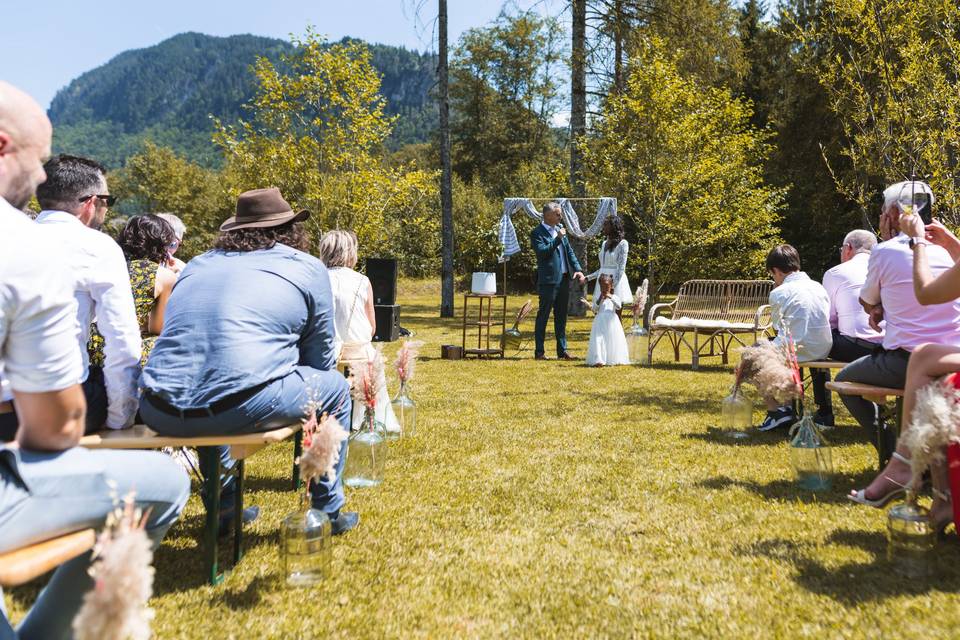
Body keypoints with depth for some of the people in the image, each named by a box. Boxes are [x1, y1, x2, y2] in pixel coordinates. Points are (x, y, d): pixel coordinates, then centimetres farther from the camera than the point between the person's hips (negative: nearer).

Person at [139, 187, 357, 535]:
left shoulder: (196, 265, 24)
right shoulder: (308, 268, 11)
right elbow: (321, 358, 15)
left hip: (161, 414, 6)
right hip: (241, 409, -6)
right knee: (335, 387, 20)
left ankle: (224, 505, 45)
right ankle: (327, 512, 28)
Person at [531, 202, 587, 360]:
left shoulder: (559, 229, 13)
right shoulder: (537, 233, -7)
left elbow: (569, 251, 15)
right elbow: (542, 251, -21)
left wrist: (577, 269, 4)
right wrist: (558, 239, -20)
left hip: (564, 279, 7)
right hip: (549, 280, -7)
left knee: (561, 317, 12)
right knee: (543, 316, 0)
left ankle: (562, 350, 20)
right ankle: (539, 351, 7)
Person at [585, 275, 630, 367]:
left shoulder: (614, 297, 9)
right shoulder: (597, 298, 10)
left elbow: (618, 306, -9)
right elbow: (594, 310, 1)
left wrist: (611, 297, -17)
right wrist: (599, 300, -8)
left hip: (612, 321, 0)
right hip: (600, 322, 0)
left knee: (612, 340, -3)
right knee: (599, 340, -13)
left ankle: (612, 359, 5)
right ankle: (598, 360, -20)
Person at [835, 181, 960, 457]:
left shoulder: (884, 251, -7)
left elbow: (867, 303, 10)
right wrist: (884, 309, 15)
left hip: (907, 364, -6)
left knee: (844, 379, 18)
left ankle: (893, 448, 9)